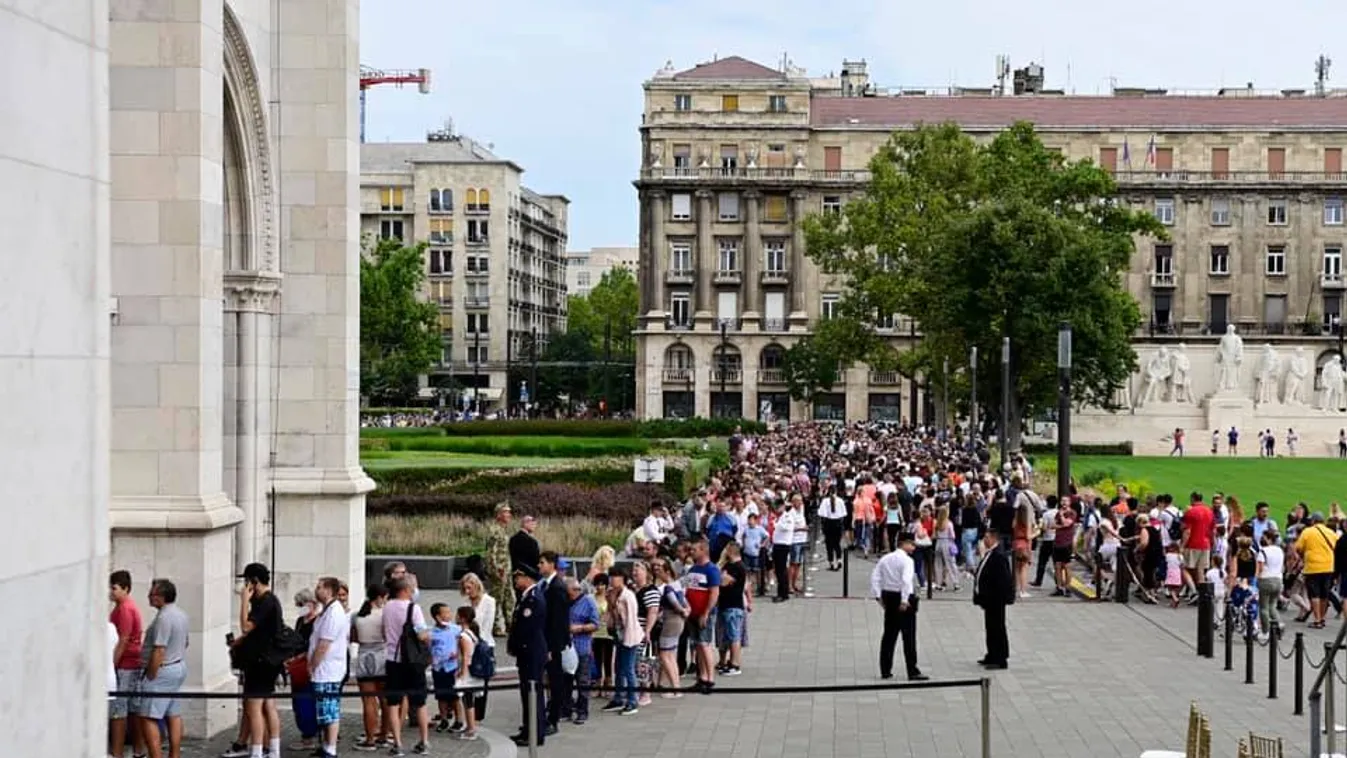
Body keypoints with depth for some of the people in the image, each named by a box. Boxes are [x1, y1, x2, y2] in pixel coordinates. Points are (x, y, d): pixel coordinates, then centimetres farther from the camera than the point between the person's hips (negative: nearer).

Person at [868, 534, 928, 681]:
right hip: (904, 598, -7)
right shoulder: (907, 560, -13)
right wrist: (904, 601, -23)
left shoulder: (885, 558, 9)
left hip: (888, 597, 7)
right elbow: (906, 580, -25)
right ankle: (912, 672, -3)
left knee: (889, 635, 13)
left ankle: (885, 671, 16)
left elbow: (875, 576, 7)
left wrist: (878, 596, 8)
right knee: (909, 637, -3)